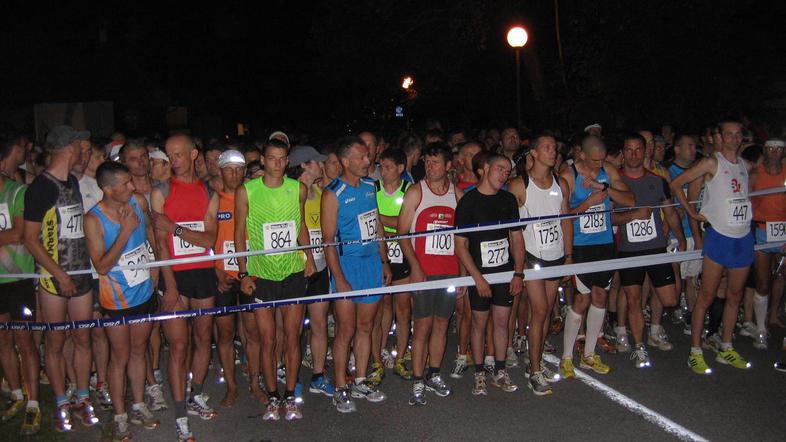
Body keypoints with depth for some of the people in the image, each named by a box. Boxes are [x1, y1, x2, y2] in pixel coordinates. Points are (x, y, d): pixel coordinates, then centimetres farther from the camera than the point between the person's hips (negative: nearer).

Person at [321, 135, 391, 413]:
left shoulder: (370, 186, 8)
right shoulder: (333, 194, -11)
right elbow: (328, 240, -12)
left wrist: (385, 262, 14)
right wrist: (339, 279, -16)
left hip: (372, 262, 6)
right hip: (347, 265, -6)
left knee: (366, 327, 12)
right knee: (346, 330, 0)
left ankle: (360, 383, 25)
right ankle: (341, 389, 14)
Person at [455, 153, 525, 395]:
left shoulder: (509, 200, 7)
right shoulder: (468, 202, -8)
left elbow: (517, 239, 10)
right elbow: (461, 246, -9)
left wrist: (518, 273, 1)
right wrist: (478, 278, -14)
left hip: (506, 271, 4)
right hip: (479, 274, -4)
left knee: (502, 321, 9)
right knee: (479, 323, 4)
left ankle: (500, 372, 22)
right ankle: (479, 374, 17)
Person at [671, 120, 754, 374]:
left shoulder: (745, 165, 12)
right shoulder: (712, 163, -6)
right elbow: (676, 184, -8)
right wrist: (692, 213, -8)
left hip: (744, 237, 6)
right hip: (719, 236, -6)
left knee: (735, 296, 12)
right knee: (707, 296, -4)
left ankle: (726, 349, 23)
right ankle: (695, 352, 3)